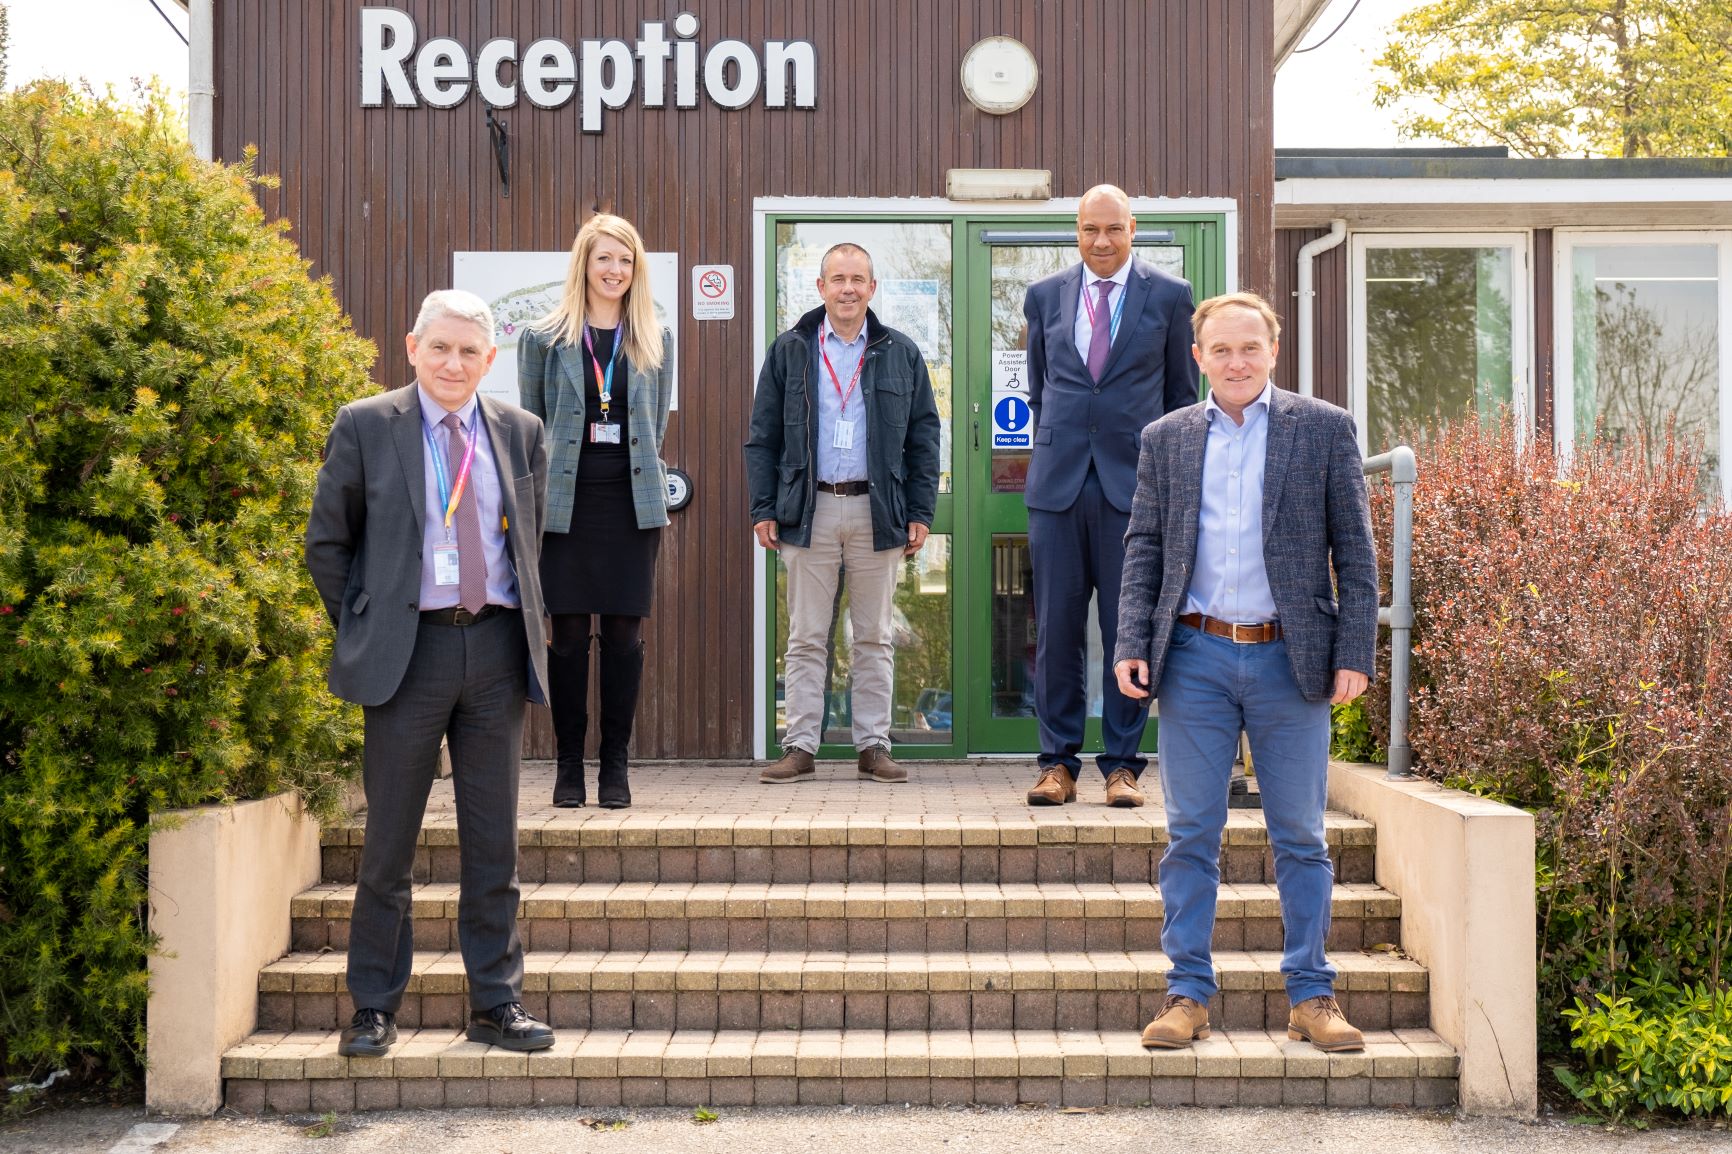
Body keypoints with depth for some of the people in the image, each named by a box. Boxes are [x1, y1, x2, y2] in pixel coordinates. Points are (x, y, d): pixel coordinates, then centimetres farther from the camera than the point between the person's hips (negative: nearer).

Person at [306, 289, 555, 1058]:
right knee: (389, 843, 5)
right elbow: (326, 542, 5)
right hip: (408, 649, -2)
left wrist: (527, 626, 11)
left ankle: (496, 1003, 17)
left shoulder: (520, 432, 9)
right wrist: (361, 634, 1)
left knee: (493, 843, 7)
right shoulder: (365, 427, 1)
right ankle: (374, 1007, 18)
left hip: (497, 648, 3)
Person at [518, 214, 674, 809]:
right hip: (566, 503, -1)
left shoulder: (655, 342, 11)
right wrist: (534, 498, 2)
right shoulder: (544, 338, 6)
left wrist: (653, 490, 6)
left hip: (632, 503, 1)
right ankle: (569, 765, 10)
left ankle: (615, 765, 11)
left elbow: (656, 427, 14)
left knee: (624, 633, 1)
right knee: (569, 633, -1)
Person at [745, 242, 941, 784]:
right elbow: (762, 436, 7)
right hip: (808, 511, 0)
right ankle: (800, 748, 8)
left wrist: (920, 512, 2)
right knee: (806, 638, 3)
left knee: (875, 638, 6)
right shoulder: (789, 351, 7)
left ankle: (874, 746, 13)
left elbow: (924, 438, 9)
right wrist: (763, 509, -1)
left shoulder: (901, 354, 8)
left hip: (876, 511, 1)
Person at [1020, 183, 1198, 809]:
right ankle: (1059, 763, 11)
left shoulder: (1169, 296, 5)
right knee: (1056, 627, 2)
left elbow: (1182, 393, 11)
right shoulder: (1044, 296, 11)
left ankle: (1121, 765, 10)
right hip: (1058, 482, 2)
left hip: (1135, 482, -2)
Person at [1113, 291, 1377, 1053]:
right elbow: (1143, 548, 10)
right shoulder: (1165, 438, 10)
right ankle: (1188, 993, 13)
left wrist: (1354, 653, -5)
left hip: (1289, 660, -1)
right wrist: (1132, 645, -1)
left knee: (1300, 839, 5)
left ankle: (1312, 996, 15)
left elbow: (1354, 549, 3)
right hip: (1194, 657, 1)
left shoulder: (1324, 429, 5)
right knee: (1191, 835, 5)